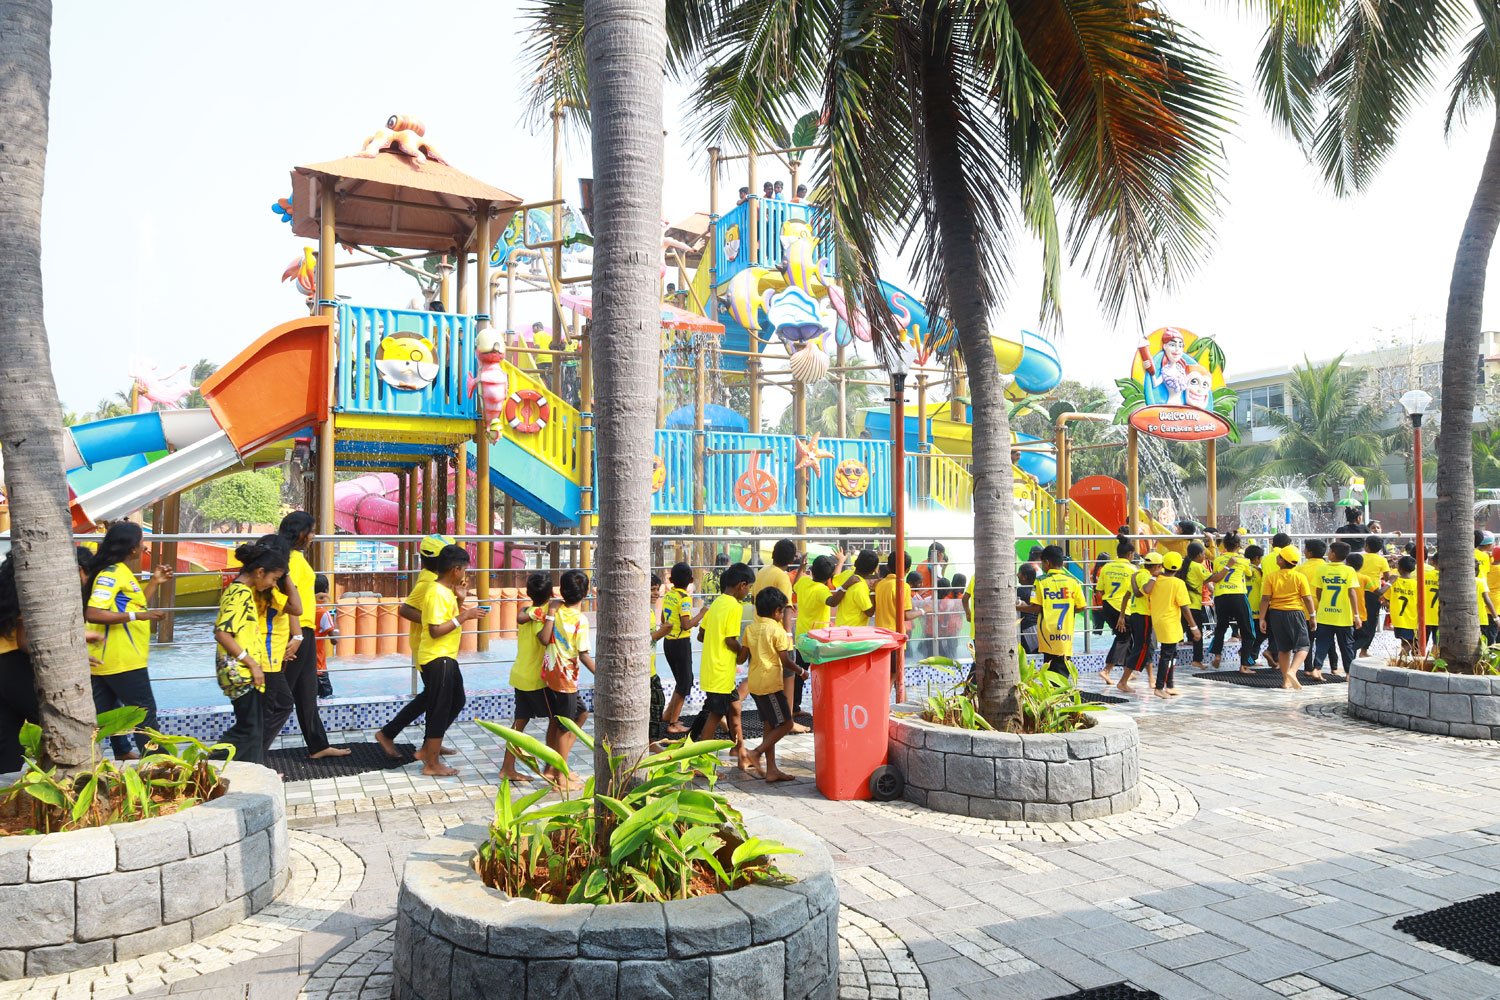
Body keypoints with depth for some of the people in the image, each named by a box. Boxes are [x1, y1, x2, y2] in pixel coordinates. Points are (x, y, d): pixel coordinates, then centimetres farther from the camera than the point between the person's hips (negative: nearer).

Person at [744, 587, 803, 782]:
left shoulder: (750, 629, 8)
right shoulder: (777, 630, -12)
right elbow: (786, 661, -12)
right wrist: (802, 671, 3)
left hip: (755, 683, 8)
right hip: (770, 683, -8)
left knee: (770, 726, 13)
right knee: (786, 723, 0)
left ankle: (771, 769, 13)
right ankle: (757, 753, -8)